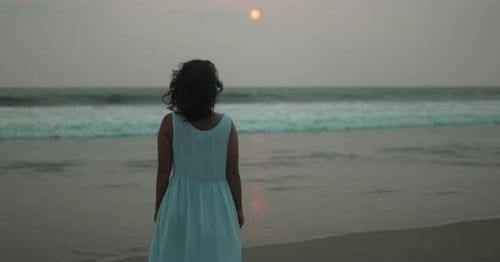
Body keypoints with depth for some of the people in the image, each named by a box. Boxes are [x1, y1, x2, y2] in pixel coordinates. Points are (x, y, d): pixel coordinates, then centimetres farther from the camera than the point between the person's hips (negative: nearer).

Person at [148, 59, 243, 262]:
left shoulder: (170, 123, -11)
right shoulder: (226, 124, -9)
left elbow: (163, 171, -7)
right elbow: (232, 172, -5)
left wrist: (158, 206, 7)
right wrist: (238, 208, 7)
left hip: (180, 203, 0)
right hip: (217, 204, 0)